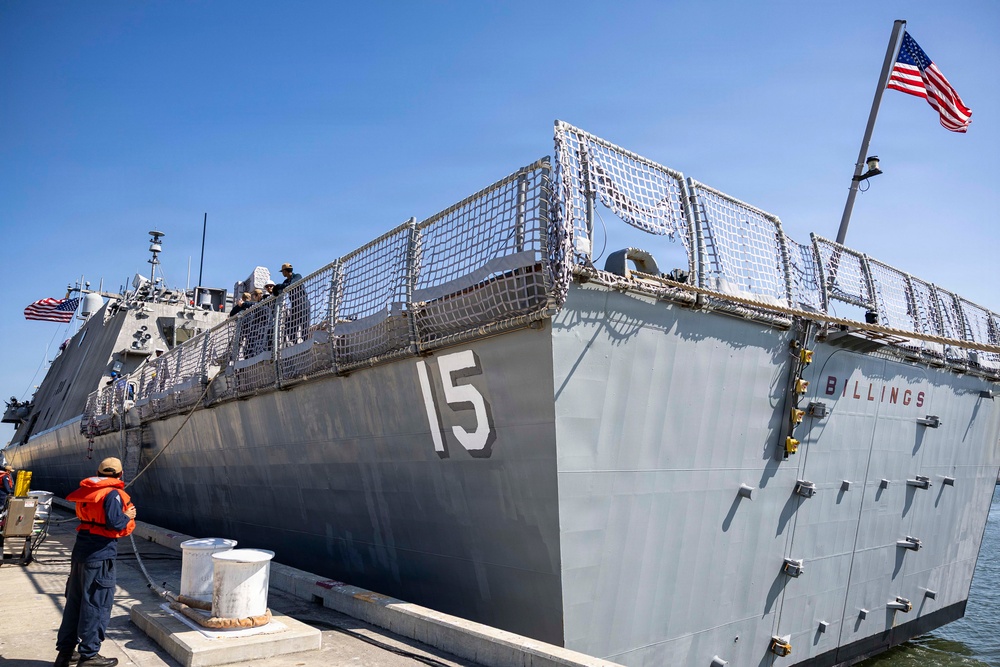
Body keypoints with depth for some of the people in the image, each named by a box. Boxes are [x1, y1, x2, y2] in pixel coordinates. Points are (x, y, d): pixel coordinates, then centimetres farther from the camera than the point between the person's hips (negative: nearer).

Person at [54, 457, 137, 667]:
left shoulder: (86, 491, 9)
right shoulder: (113, 494, -14)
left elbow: (84, 516, 15)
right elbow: (115, 523, -22)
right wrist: (128, 516, -2)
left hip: (80, 551, 8)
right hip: (100, 555, -8)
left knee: (74, 602, 18)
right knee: (97, 605, 2)